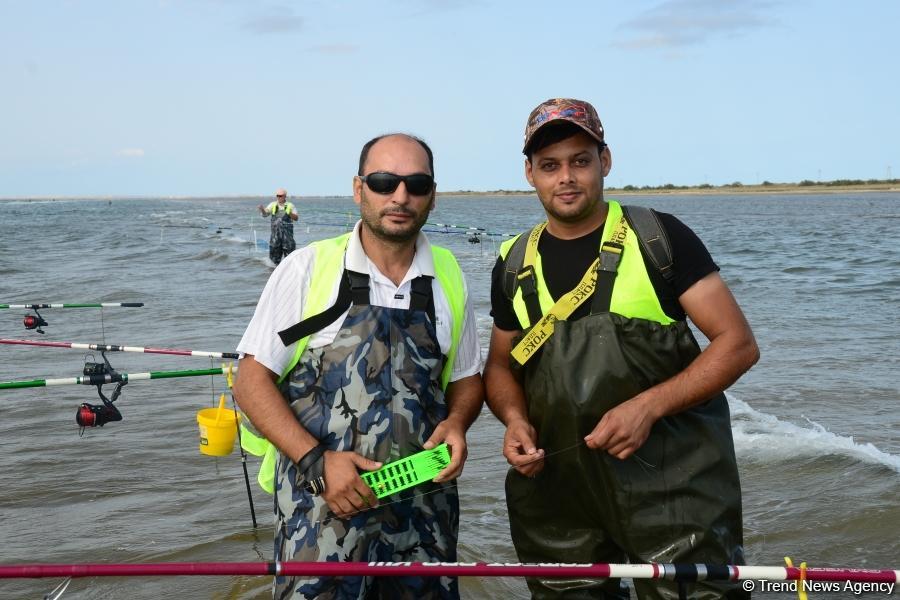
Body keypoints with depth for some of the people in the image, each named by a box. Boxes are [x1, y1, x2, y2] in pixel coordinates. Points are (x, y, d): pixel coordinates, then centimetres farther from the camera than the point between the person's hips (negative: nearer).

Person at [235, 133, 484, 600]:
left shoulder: (448, 277, 5)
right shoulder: (307, 268, -5)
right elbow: (252, 381, -6)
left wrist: (456, 422, -7)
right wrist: (316, 460, -17)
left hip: (425, 507, 4)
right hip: (323, 504, -3)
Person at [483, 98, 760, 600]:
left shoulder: (660, 238, -5)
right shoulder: (515, 265, 7)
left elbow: (738, 343, -8)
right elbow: (502, 364, 17)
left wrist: (648, 406, -19)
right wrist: (515, 420, -4)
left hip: (671, 484, -3)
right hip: (557, 491, 4)